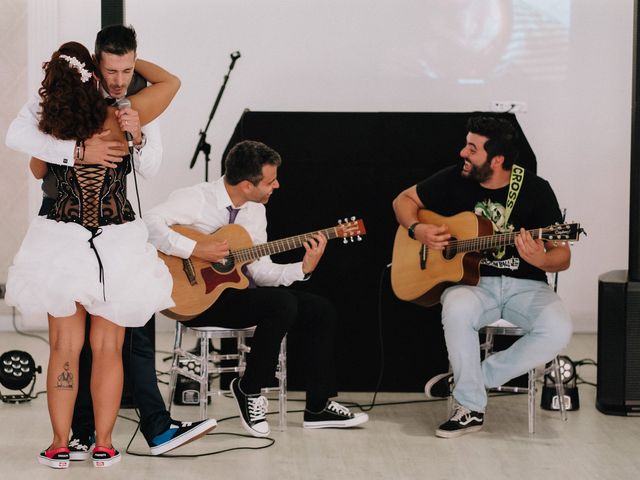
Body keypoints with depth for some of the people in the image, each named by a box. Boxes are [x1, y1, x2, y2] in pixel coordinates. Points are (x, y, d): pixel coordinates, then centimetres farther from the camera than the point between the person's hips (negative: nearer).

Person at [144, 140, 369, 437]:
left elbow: (261, 272, 10)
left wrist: (304, 268, -5)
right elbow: (149, 223, -28)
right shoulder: (196, 199, -13)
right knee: (282, 303, -29)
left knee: (321, 310, -3)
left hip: (235, 289, 8)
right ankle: (248, 390, -10)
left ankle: (318, 406, 4)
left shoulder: (255, 211, 10)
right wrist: (195, 250, -30)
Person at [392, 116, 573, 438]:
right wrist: (417, 230, -8)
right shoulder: (455, 179, -1)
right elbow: (404, 200, 13)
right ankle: (470, 408, -18)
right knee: (457, 309, -36)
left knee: (558, 330, -31)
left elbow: (563, 257, -5)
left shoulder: (535, 190, -7)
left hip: (525, 286, 0)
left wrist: (540, 259, -29)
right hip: (473, 282, 0)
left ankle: (476, 378, -9)